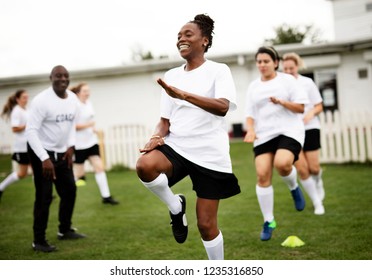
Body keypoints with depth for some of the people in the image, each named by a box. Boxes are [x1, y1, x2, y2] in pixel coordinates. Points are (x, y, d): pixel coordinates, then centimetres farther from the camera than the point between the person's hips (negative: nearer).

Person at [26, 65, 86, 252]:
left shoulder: (73, 99, 1)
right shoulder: (42, 100, -22)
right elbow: (31, 131, -24)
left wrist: (71, 147, 4)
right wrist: (44, 159, -28)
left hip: (62, 153, 8)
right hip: (42, 153, -8)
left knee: (69, 190, 15)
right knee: (44, 196, -6)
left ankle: (65, 230, 34)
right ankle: (38, 241, 5)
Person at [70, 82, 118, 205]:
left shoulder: (89, 104, 9)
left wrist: (92, 128, 8)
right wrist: (87, 125, -24)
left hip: (91, 141, 7)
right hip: (79, 144, -7)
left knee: (99, 167, -1)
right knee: (79, 173, 2)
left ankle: (106, 196, 2)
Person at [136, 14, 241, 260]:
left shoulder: (219, 70, -4)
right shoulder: (171, 76, 11)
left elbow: (223, 107, -24)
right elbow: (165, 119, 14)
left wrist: (183, 94, -37)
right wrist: (158, 136, -10)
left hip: (209, 154, -3)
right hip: (176, 146, 3)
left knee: (206, 224, 1)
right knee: (145, 165, -32)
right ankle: (176, 207, -3)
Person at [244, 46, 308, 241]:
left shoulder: (287, 80, 3)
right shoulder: (253, 87, 13)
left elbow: (300, 107, 0)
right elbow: (249, 114, 13)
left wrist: (281, 102, -17)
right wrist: (250, 130, -8)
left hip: (289, 131, -3)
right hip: (264, 135, 3)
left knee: (282, 163, -31)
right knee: (262, 175, -10)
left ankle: (294, 188, 4)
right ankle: (268, 221, 4)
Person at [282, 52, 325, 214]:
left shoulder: (307, 83, -1)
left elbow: (319, 106, 2)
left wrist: (311, 113, -18)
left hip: (309, 128, -1)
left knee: (313, 168, -4)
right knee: (302, 169, -7)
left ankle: (318, 180, 35)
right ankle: (317, 203, 9)